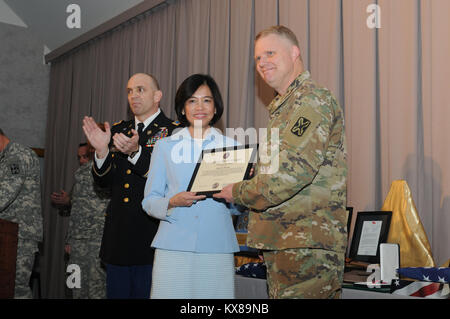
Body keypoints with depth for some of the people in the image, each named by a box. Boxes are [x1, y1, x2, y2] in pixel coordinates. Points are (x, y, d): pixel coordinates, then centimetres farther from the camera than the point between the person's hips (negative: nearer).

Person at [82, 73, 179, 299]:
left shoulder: (173, 132, -4)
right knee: (115, 293, 15)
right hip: (117, 238, 5)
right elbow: (103, 181, 8)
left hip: (152, 237, -5)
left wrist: (135, 152, -29)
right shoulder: (117, 130, 13)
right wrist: (101, 151, -12)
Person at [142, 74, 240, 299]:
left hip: (216, 248, 1)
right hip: (173, 247, 0)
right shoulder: (165, 146, 9)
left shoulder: (231, 146, 10)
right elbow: (149, 202, 7)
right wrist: (173, 202, -13)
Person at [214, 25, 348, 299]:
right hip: (282, 245, 10)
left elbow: (293, 172, -22)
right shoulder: (285, 107, 22)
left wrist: (238, 192, -9)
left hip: (307, 247, -10)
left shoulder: (312, 99, -11)